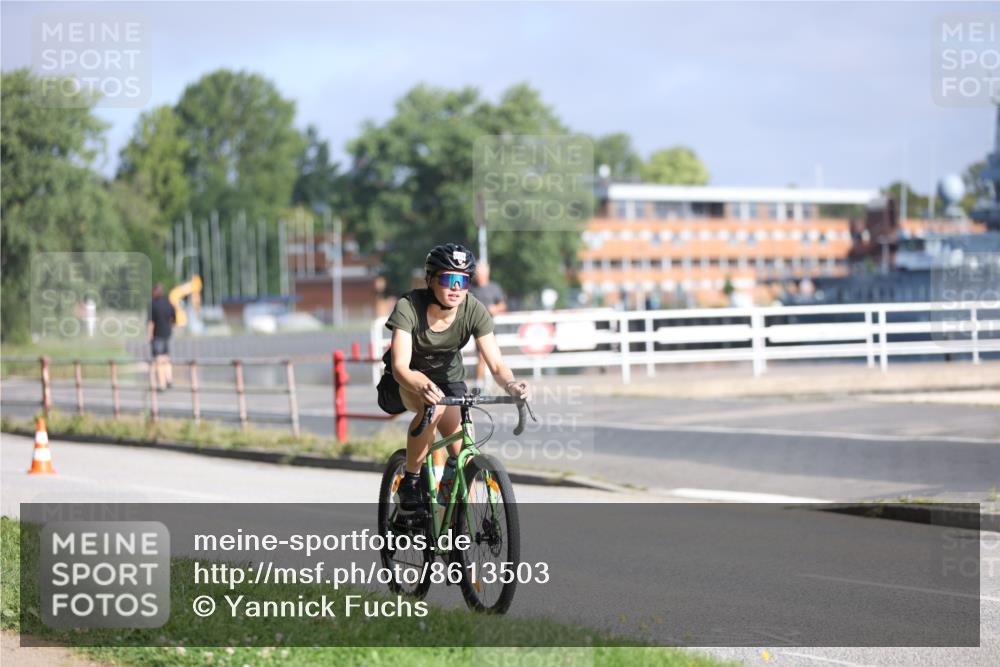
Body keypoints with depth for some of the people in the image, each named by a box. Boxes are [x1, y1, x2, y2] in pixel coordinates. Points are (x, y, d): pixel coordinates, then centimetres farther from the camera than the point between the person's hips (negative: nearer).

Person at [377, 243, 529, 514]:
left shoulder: (475, 311, -20)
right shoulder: (409, 307, -28)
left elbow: (496, 364, -24)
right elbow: (400, 366, -37)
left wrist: (511, 384, -47)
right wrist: (423, 388, -59)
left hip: (449, 380, 3)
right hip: (405, 384, -3)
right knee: (433, 407, -37)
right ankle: (409, 482, -19)